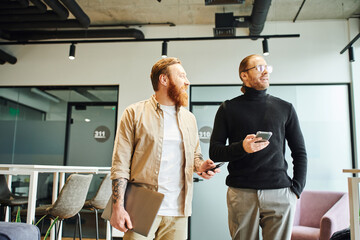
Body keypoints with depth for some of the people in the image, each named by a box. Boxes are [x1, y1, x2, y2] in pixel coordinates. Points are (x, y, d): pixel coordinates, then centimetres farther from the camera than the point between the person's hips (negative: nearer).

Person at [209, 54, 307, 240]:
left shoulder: (285, 108, 12)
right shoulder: (228, 109, 7)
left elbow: (300, 152, 14)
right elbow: (214, 152, 4)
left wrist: (297, 188, 2)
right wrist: (241, 147, -15)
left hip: (280, 193, 1)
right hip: (241, 194, -1)